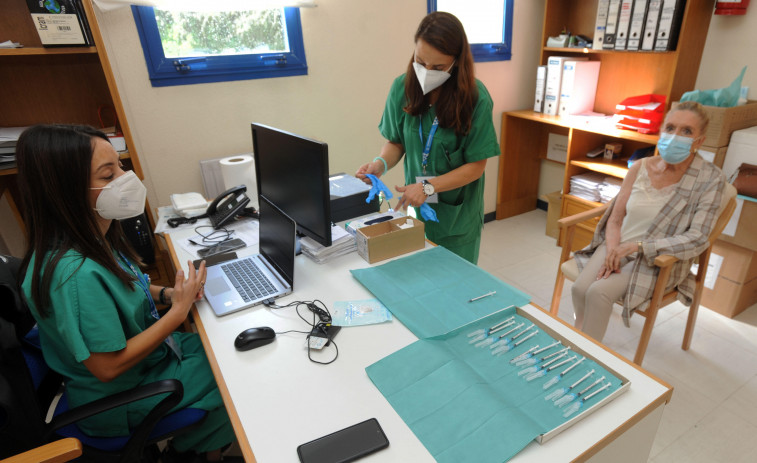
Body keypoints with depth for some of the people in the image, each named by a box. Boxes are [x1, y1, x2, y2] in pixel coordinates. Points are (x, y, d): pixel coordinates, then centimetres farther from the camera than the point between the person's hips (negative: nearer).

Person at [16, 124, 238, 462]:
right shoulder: (76, 275, -36)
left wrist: (165, 293, -6)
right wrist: (179, 310, -23)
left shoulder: (94, 237, -8)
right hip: (124, 397, -8)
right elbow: (109, 367, -29)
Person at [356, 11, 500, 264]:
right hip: (414, 207, 2)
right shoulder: (402, 87, -8)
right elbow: (396, 141, 4)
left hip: (457, 216, -2)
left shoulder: (476, 98, -16)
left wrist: (428, 187, -24)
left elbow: (476, 166, -13)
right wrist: (381, 163, -17)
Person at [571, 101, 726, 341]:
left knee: (598, 292, -29)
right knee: (580, 288, -25)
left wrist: (638, 246, -24)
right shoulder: (640, 167, 1)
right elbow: (615, 219, 4)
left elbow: (697, 239, -15)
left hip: (658, 261, -3)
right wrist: (613, 253, -14)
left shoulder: (710, 179, -8)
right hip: (617, 247, 3)